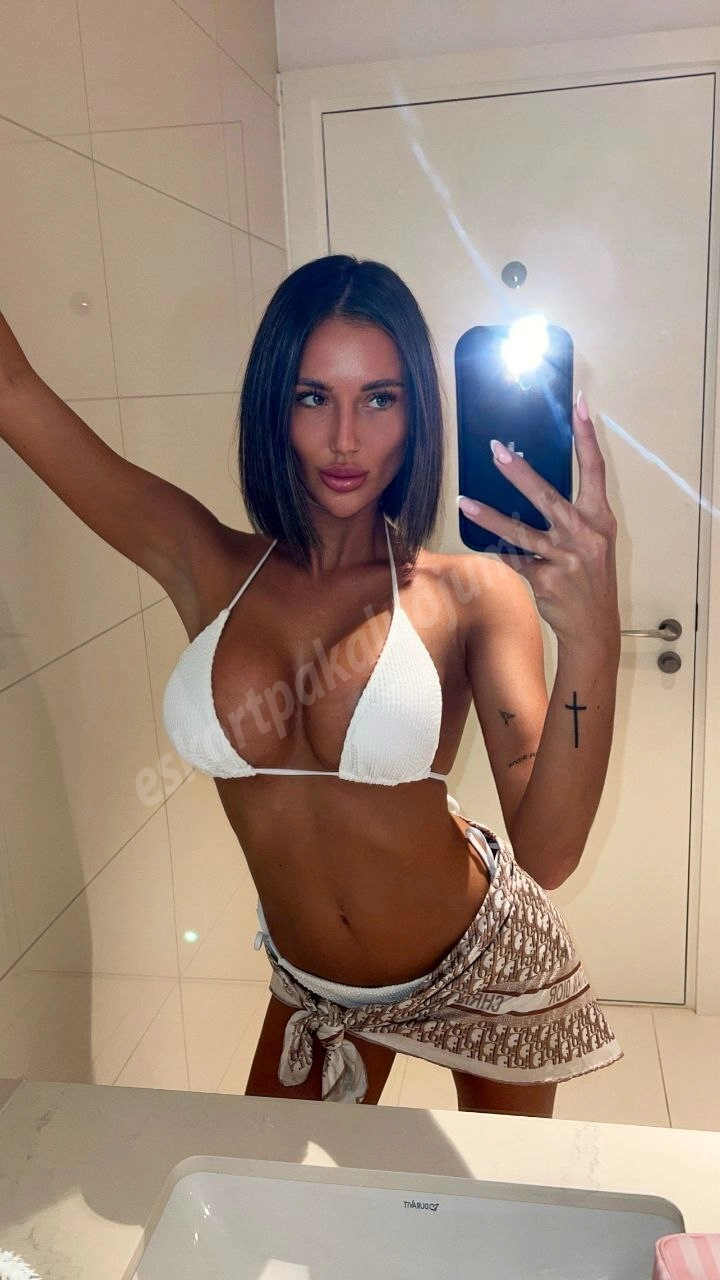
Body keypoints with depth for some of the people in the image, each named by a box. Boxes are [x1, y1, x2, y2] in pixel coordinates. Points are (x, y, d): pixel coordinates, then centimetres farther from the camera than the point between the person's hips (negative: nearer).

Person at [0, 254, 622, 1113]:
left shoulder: (471, 593, -19)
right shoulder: (203, 566, -13)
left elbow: (548, 854, -28)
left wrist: (590, 643, -41)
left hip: (484, 966, -1)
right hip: (311, 986, 2)